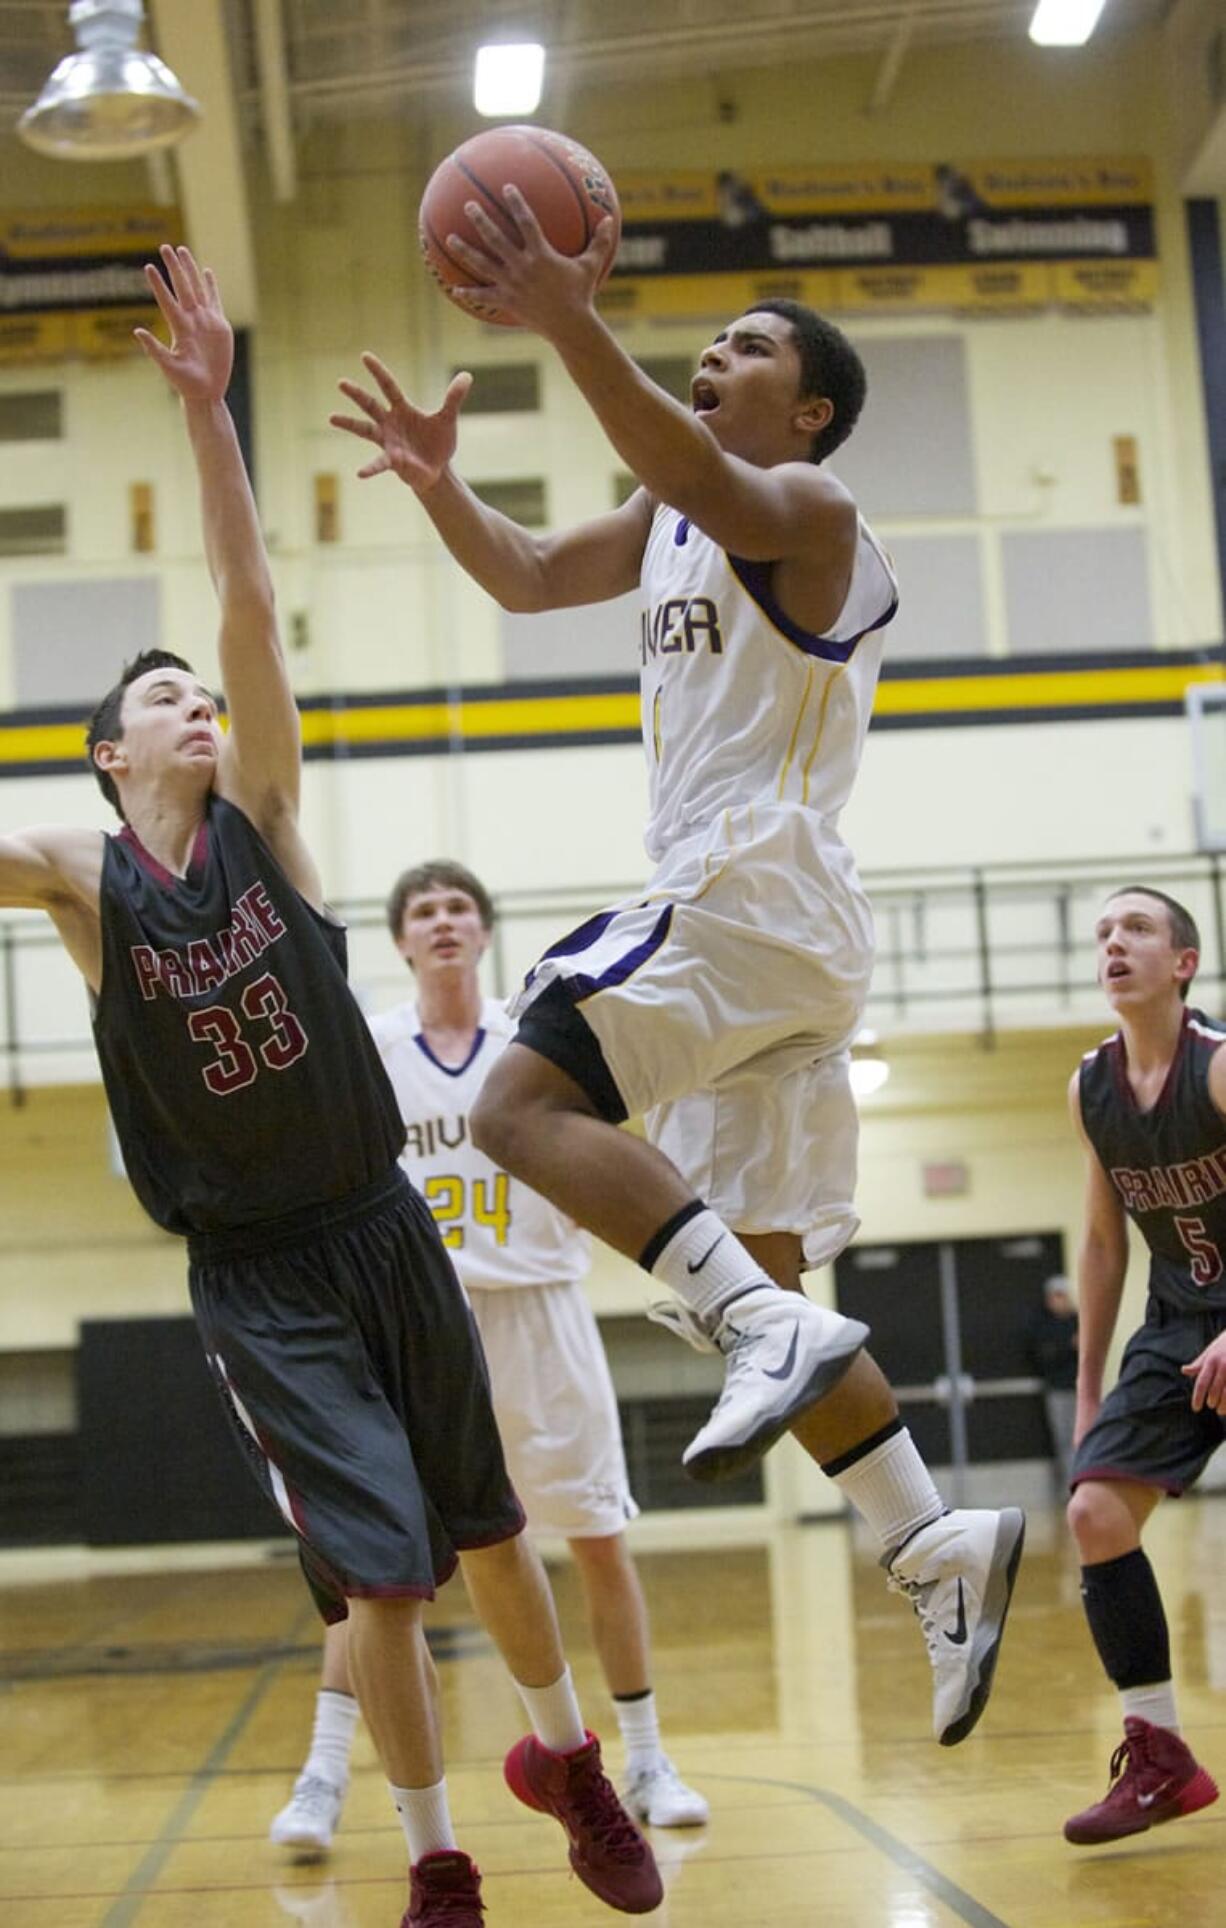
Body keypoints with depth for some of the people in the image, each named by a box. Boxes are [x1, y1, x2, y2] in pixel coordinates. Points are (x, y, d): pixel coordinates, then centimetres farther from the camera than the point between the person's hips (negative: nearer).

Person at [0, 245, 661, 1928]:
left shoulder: (259, 816, -2)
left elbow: (252, 606, -13)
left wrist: (206, 405, -22)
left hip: (382, 1233, 2)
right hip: (251, 1274, -2)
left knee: (489, 1528, 14)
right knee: (378, 1569, -5)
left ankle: (565, 1755, 40)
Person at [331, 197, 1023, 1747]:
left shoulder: (806, 507, -5)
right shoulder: (675, 520, 23)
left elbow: (701, 481, -27)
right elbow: (528, 577, 25)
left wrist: (572, 327, -39)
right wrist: (439, 483, 7)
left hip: (758, 887, -9)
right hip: (741, 917, 9)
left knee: (525, 1104, -21)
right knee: (754, 1272, 7)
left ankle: (771, 1326, -26)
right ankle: (943, 1553, 6)